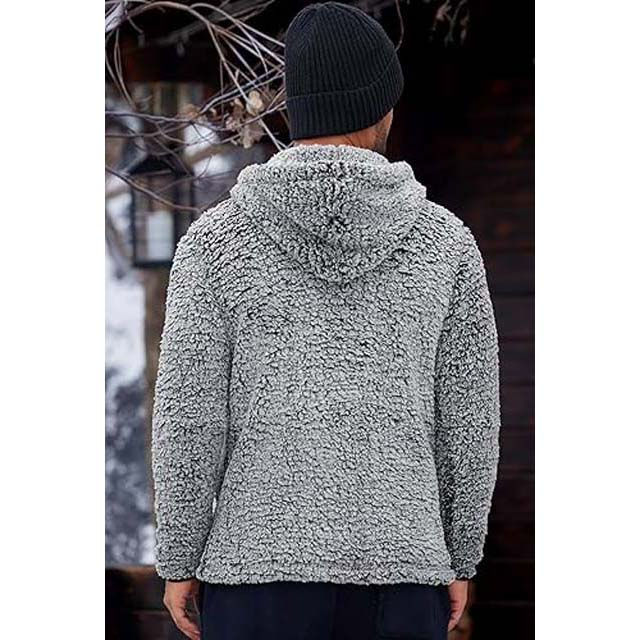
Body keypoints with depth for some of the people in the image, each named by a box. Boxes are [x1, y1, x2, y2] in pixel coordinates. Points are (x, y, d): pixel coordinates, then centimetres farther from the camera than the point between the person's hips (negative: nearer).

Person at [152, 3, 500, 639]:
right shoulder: (443, 241, 0)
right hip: (399, 573, 1)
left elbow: (190, 417, -7)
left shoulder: (216, 240, -5)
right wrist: (460, 559, 14)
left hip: (262, 567, -1)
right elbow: (468, 420, 3)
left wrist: (178, 563, 4)